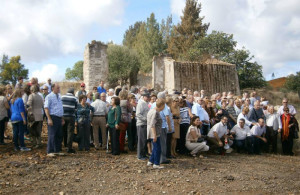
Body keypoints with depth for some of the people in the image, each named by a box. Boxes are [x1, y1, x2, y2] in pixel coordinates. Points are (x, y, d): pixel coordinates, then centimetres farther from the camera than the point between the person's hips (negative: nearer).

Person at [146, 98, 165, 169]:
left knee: (155, 148, 20)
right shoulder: (155, 113, -19)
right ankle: (156, 164, 8)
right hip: (155, 134, -10)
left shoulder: (152, 111, 12)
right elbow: (152, 125, -24)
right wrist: (154, 135, -23)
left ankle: (150, 161, 27)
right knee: (158, 148, -1)